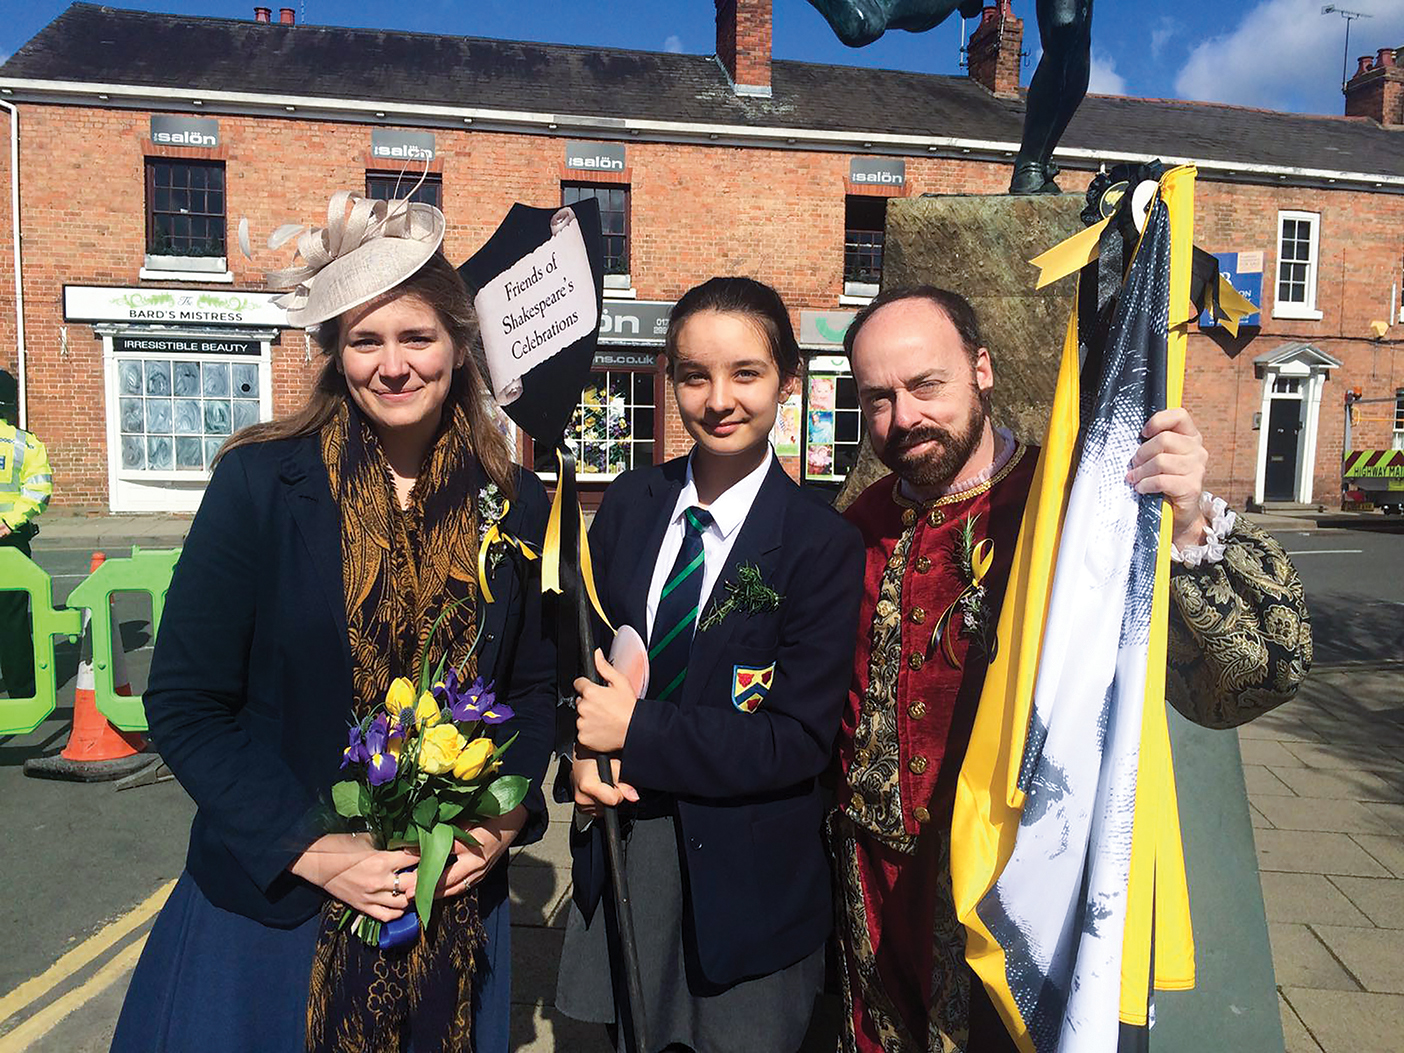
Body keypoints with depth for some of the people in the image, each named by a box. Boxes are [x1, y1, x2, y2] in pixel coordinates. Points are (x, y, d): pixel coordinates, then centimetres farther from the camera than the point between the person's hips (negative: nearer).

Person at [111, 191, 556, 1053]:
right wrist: (313, 850, -16)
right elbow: (184, 704, -9)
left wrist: (506, 817, -9)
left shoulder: (515, 504, -4)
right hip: (268, 900, -2)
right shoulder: (261, 481, -10)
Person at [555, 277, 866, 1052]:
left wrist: (636, 731, -20)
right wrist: (582, 748, -14)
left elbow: (800, 740, -18)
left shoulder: (824, 545, -16)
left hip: (748, 873, -3)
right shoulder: (629, 502, -2)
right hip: (621, 836, 4)